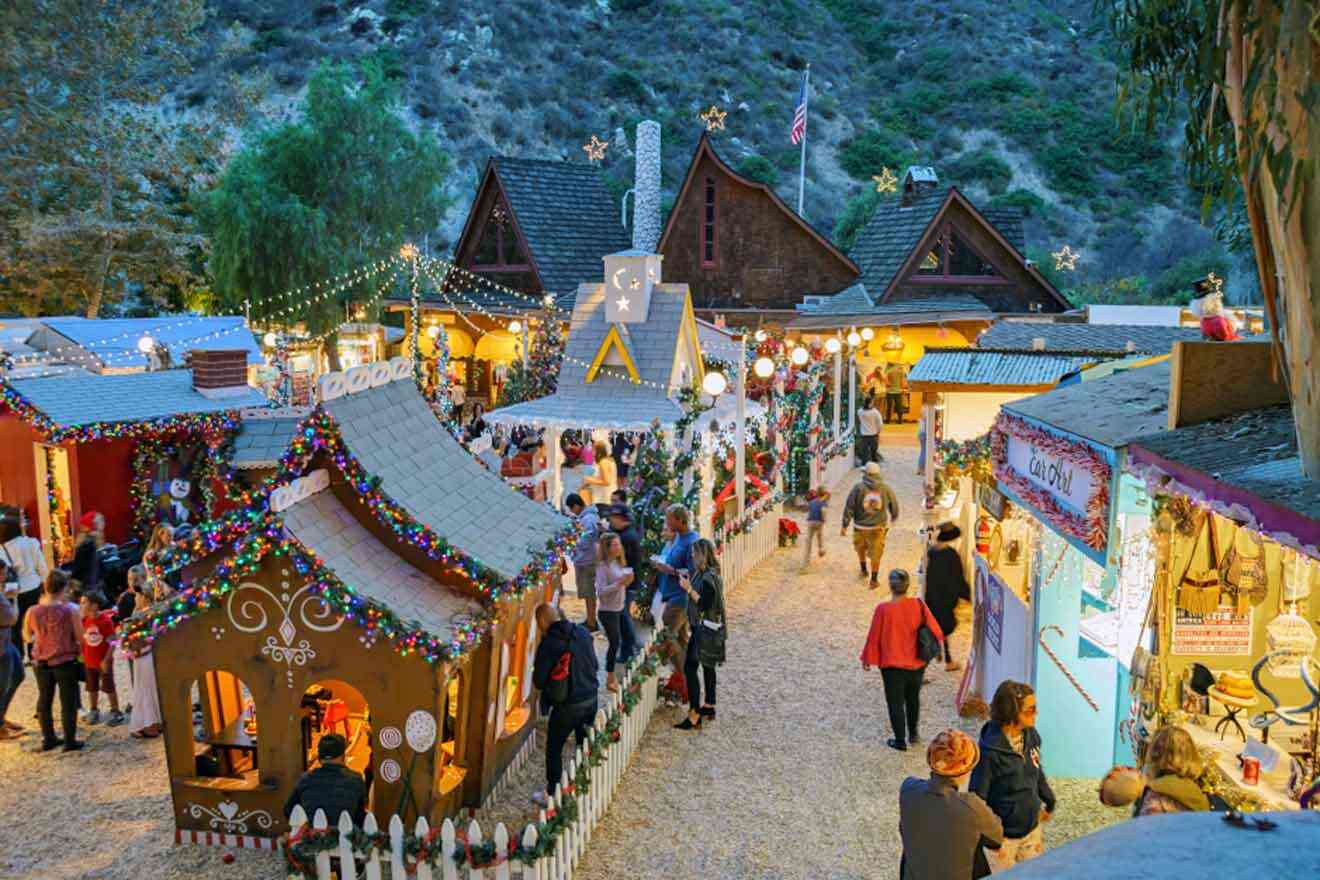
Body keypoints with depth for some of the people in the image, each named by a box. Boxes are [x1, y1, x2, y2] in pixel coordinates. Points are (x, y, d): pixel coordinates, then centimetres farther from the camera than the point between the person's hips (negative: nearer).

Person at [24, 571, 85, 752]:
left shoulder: (33, 611, -8)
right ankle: (69, 741, 12)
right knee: (68, 702, 8)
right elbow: (80, 638, -11)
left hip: (41, 663, 4)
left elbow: (27, 636, 9)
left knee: (44, 701, 19)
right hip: (66, 662, -3)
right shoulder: (69, 611, -17)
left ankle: (48, 739, 28)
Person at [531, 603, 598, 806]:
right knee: (585, 744, 23)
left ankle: (551, 795, 21)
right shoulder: (583, 633, -1)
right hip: (591, 698, 6)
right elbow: (595, 666, 7)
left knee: (553, 750, 11)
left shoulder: (548, 644, -19)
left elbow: (538, 682, -14)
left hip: (567, 705, -6)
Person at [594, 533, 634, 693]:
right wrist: (620, 583, -30)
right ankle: (610, 678, 15)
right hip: (608, 611, -8)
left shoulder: (619, 563, 4)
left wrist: (627, 581, -5)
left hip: (620, 608, 8)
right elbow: (601, 591, -24)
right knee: (615, 643, -1)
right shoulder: (603, 566, -18)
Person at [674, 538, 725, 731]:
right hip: (703, 628, 10)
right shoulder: (702, 573, 7)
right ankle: (709, 707, 29)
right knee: (707, 667, 18)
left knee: (690, 667, -10)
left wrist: (689, 588, -22)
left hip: (706, 630, -10)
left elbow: (703, 604, -23)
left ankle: (694, 715, -10)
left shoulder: (709, 577, -21)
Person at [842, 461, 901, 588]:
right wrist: (894, 517, 29)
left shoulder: (858, 488, -12)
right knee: (875, 554, 9)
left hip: (860, 527, 0)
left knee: (860, 549, 26)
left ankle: (863, 570, 41)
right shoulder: (886, 489, -6)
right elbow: (894, 505, 7)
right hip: (879, 527, 0)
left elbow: (849, 507, -11)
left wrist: (845, 526, -4)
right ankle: (874, 580, 12)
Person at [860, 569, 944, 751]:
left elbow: (874, 637, -12)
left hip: (892, 664, -4)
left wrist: (867, 659, 3)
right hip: (916, 662, 4)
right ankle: (913, 733, 38)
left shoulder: (883, 609, -21)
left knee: (896, 702, 11)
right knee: (913, 698, 24)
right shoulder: (918, 604, -12)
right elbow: (933, 628, 0)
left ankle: (900, 741, 19)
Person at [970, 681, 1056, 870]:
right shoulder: (990, 750, -28)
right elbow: (977, 797, -20)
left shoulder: (1031, 735, -7)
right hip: (1003, 835, -6)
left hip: (1032, 828, 6)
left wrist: (1049, 802, 20)